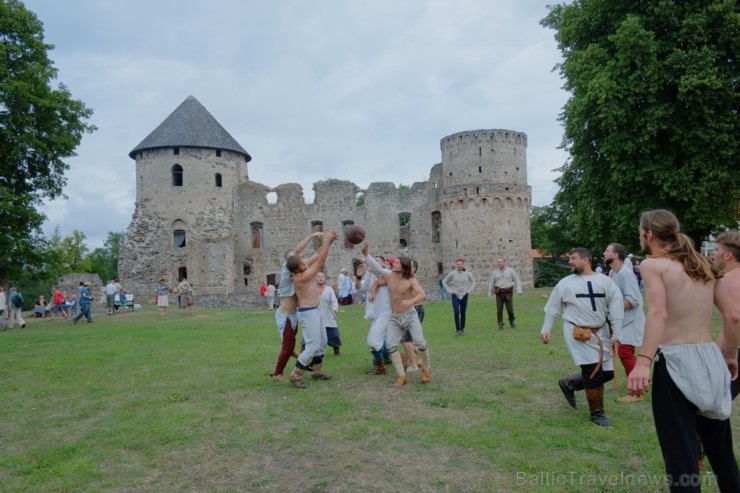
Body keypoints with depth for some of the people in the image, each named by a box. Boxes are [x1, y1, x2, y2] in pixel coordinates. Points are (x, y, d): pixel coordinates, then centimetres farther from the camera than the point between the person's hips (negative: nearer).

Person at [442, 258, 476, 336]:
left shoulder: (467, 274, -2)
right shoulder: (452, 274, -7)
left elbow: (473, 281, 15)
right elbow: (444, 282, 2)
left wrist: (470, 290, 4)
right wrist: (449, 290, -4)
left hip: (464, 295, 2)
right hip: (455, 296, -2)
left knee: (463, 313, 9)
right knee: (456, 312, -16)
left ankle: (462, 329, 24)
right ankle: (458, 330, -11)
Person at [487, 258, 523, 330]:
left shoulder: (511, 270, 4)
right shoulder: (494, 272, 9)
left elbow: (517, 280, 4)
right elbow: (491, 283, 14)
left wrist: (519, 290, -7)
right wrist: (489, 292, 11)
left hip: (508, 292, -1)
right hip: (499, 293, 1)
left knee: (510, 309, -1)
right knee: (499, 309, -3)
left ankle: (512, 321, 25)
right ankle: (500, 325, 7)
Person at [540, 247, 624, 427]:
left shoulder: (605, 281, 0)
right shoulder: (565, 283, -1)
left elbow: (616, 308, 0)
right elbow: (553, 308, 6)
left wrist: (616, 335, -3)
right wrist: (546, 329, 1)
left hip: (600, 332, 4)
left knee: (607, 372, 6)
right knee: (594, 373, -6)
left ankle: (568, 384, 28)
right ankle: (597, 413, 13)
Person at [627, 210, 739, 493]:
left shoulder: (652, 264, -6)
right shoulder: (704, 265, 13)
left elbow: (659, 312, -22)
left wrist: (643, 362, -31)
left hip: (676, 361, -7)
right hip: (711, 359, 7)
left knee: (681, 450, 0)